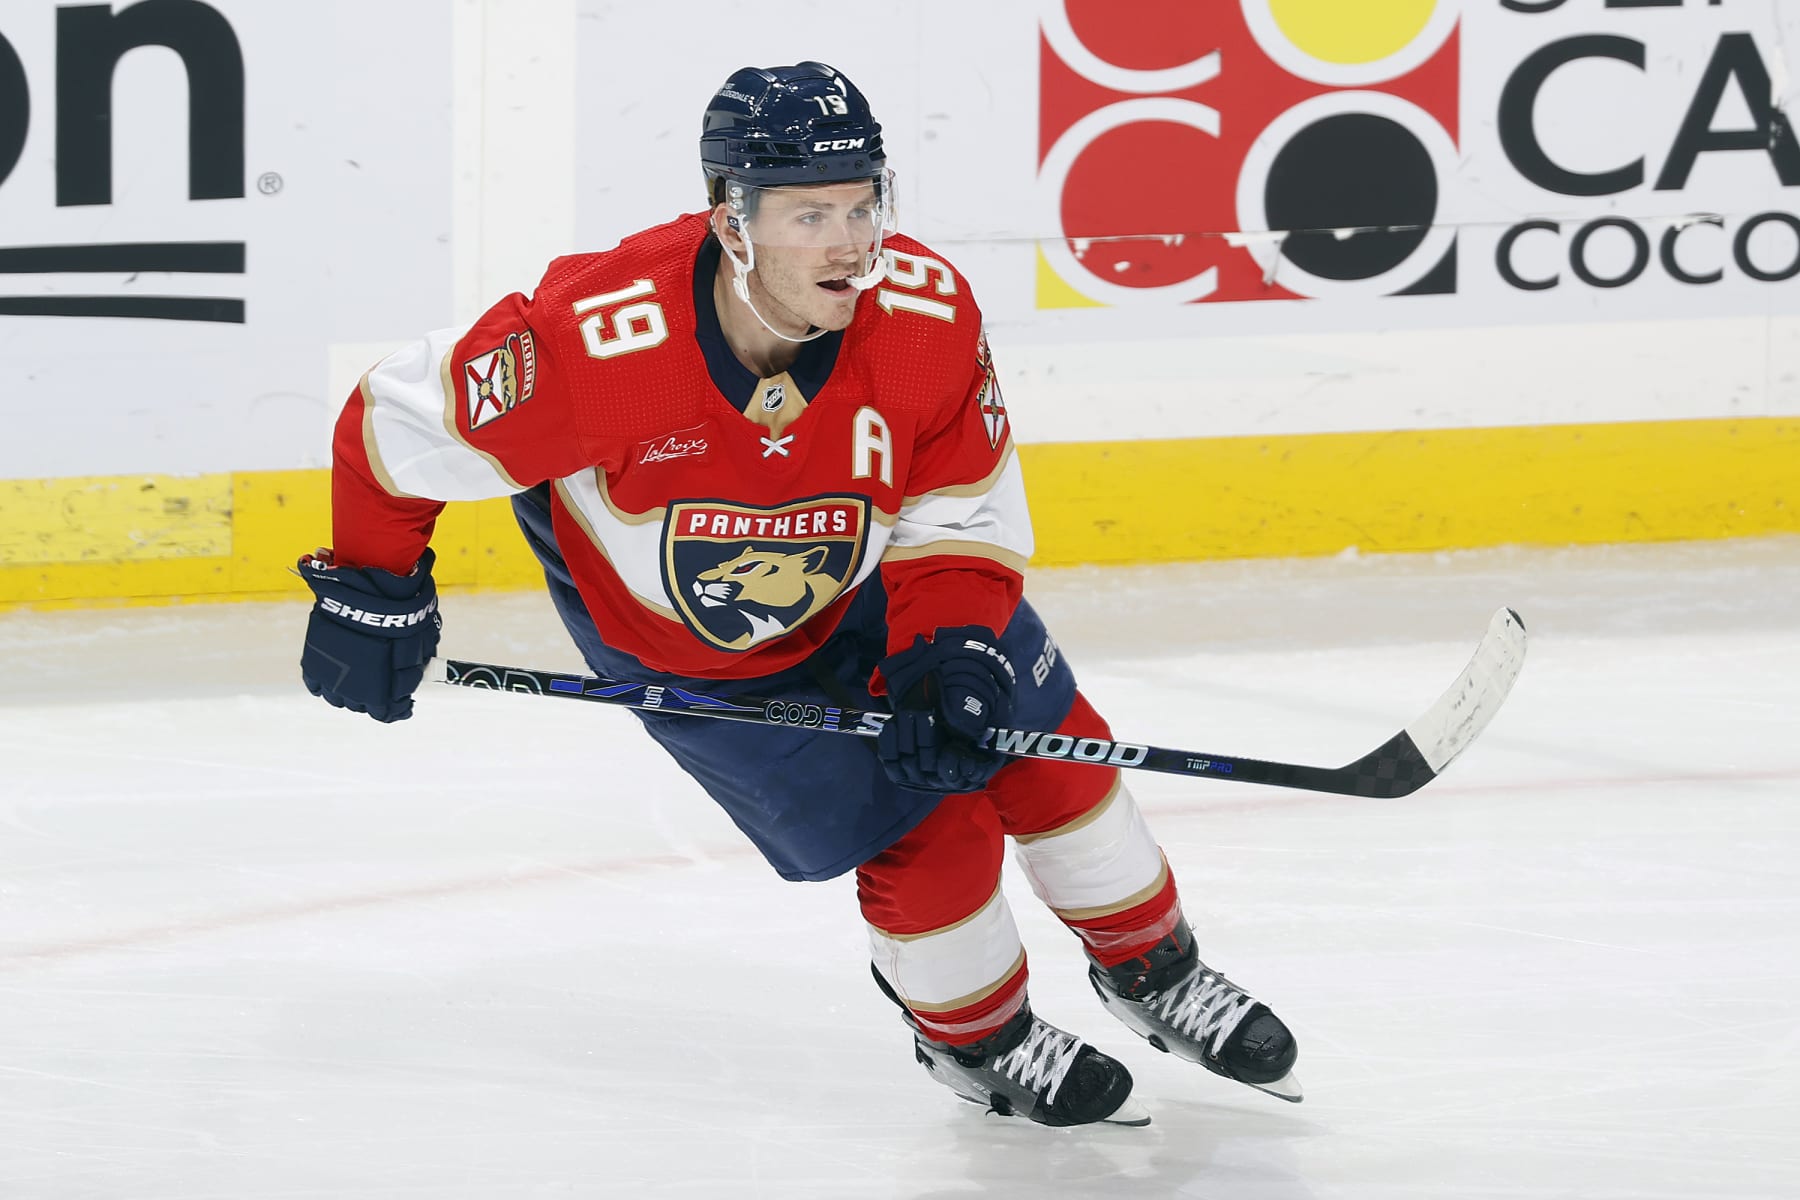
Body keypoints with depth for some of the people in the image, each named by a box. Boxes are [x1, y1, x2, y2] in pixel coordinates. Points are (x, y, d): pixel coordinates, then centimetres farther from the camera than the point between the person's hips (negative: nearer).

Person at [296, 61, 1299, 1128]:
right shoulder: (600, 343, -40)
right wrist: (373, 594, -13)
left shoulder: (930, 313, -29)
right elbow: (399, 421, -24)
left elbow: (965, 519, -15)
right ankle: (977, 1037, 22)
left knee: (1038, 739, 7)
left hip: (865, 580, 4)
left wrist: (949, 658, -30)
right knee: (920, 826, -9)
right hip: (677, 641, -4)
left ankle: (1153, 968, 35)